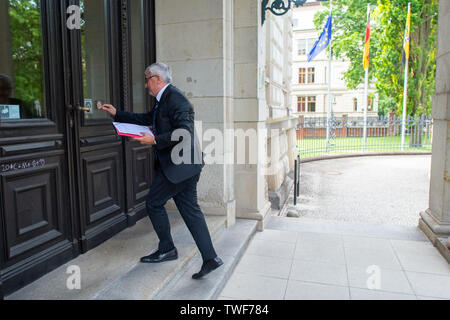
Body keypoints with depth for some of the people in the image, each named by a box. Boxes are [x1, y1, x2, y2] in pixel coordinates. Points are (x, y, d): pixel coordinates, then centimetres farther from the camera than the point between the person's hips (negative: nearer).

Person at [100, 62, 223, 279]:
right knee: (189, 209, 9)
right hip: (182, 165, 10)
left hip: (179, 165, -10)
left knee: (154, 203, 4)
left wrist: (155, 140, -22)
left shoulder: (175, 98, -14)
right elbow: (145, 119, 28)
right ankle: (210, 258, 12)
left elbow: (185, 132, -24)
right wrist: (116, 114, 26)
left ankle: (167, 249, 21)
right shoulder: (164, 100, 19)